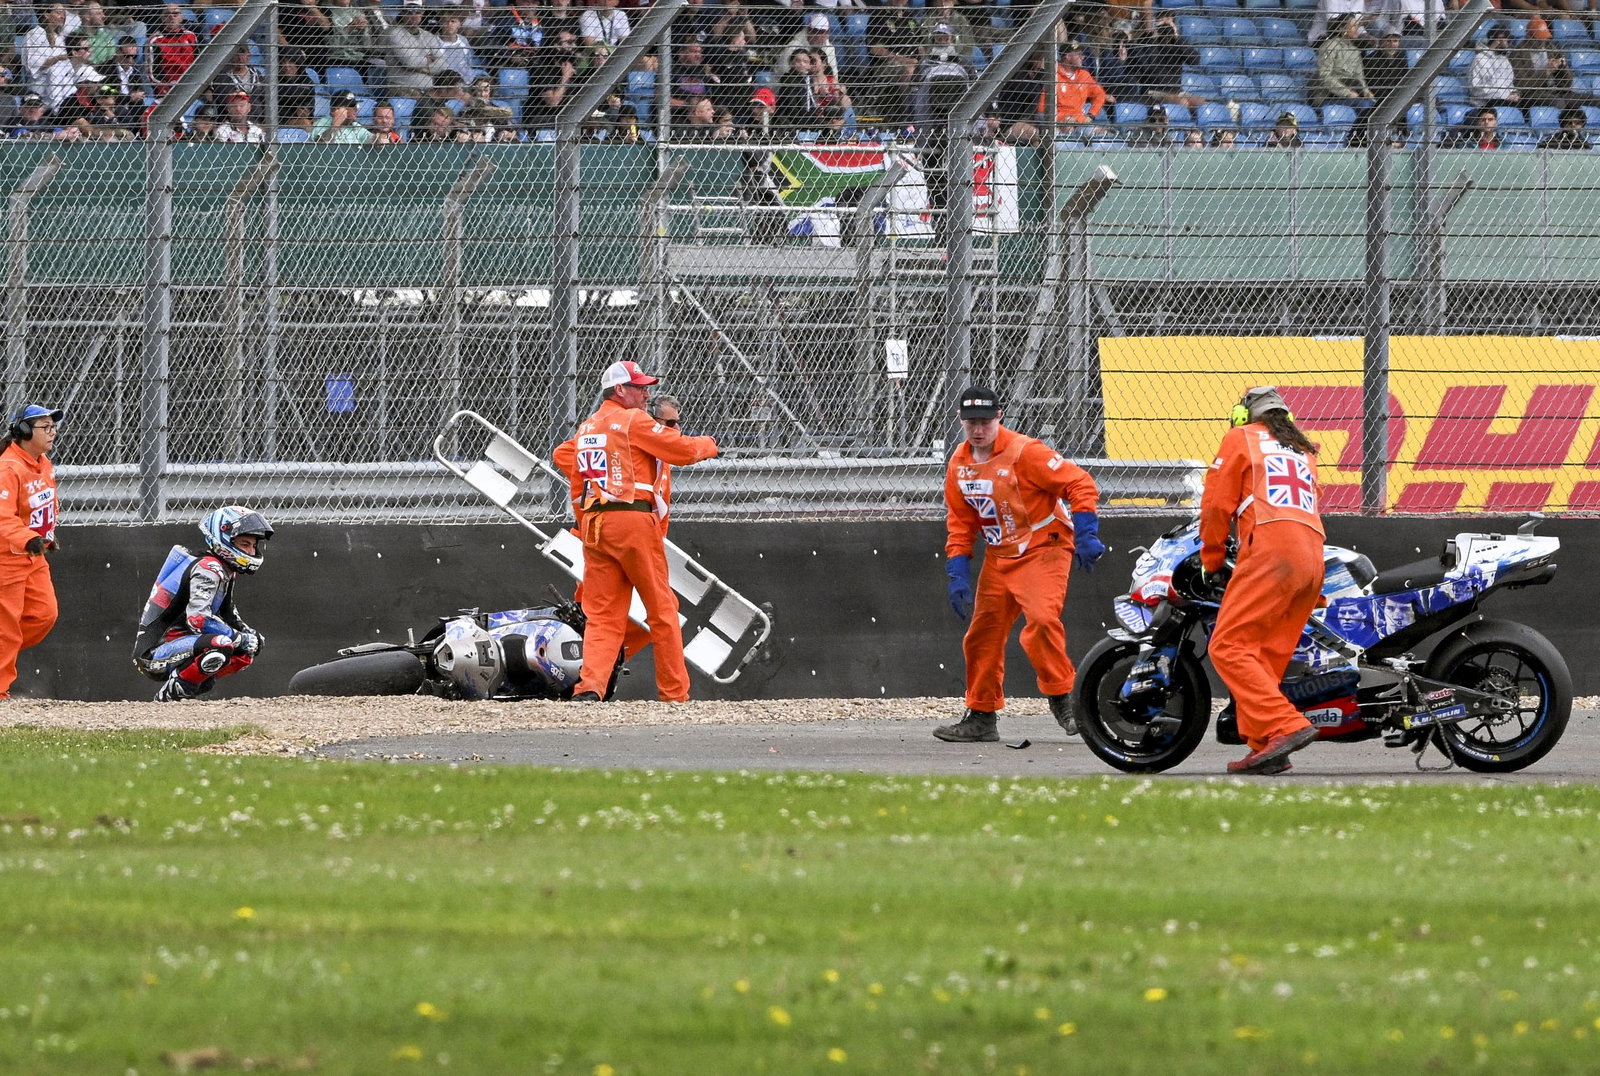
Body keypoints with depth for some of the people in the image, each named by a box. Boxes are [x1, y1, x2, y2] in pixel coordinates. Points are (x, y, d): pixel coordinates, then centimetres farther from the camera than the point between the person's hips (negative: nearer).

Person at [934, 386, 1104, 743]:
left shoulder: (1024, 452, -18)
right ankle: (981, 718, 19)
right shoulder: (960, 463, 4)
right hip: (998, 558, 7)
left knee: (1041, 620, -26)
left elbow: (1081, 484, -18)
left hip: (1043, 549, -7)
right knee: (982, 634, 8)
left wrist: (1085, 537, -25)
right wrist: (958, 576, 5)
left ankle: (1061, 698, -13)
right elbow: (960, 523, 12)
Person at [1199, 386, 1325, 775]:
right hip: (1314, 557, 7)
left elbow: (1217, 502, 6)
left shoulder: (1241, 438, 12)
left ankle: (1285, 725, -26)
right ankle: (1264, 746, 1)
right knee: (1269, 655, 10)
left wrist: (1212, 560, 18)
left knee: (1229, 647, -12)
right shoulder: (1304, 451, 31)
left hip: (1271, 552, -7)